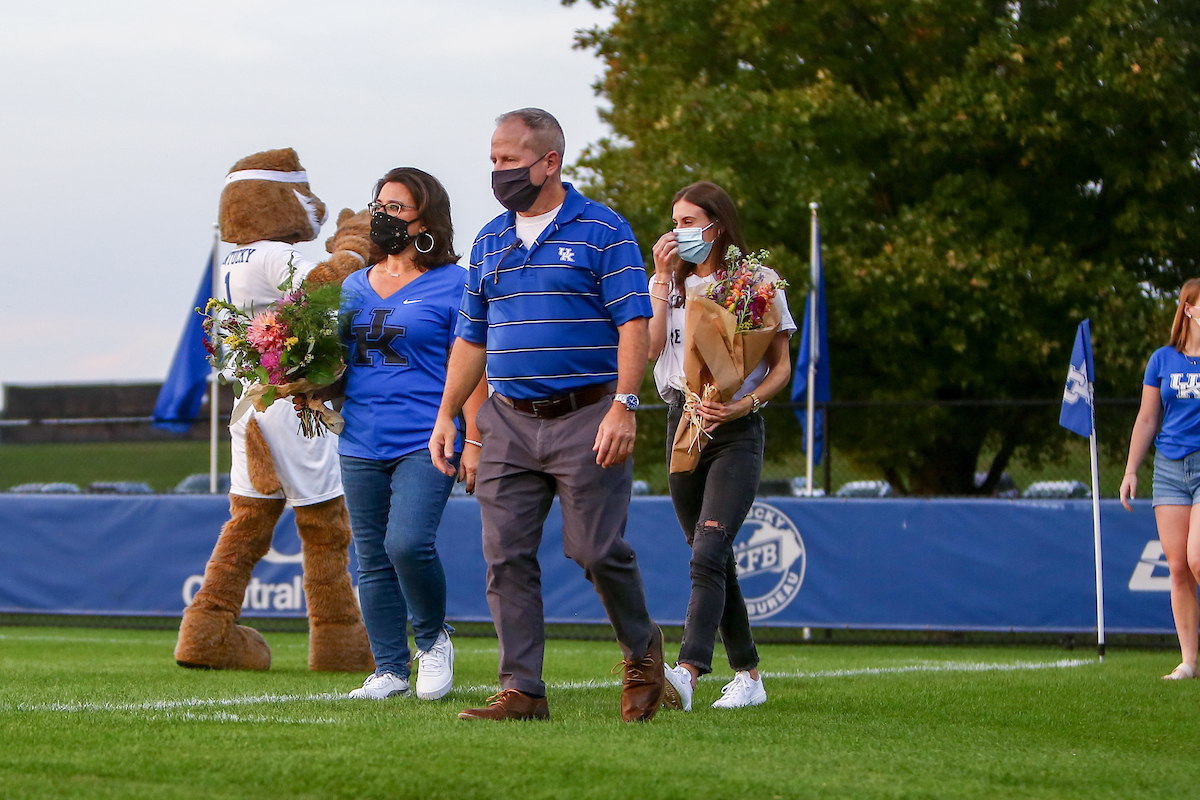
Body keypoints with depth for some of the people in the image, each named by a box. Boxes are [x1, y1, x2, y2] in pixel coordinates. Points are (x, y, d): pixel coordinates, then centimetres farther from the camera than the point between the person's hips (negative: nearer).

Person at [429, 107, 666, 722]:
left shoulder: (602, 231, -2)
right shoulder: (490, 241, 15)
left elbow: (634, 323, -8)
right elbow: (471, 337, 20)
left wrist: (624, 406, -18)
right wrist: (446, 415, 14)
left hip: (586, 418, -5)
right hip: (508, 421, 5)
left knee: (597, 549, -5)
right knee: (506, 557, -2)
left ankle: (641, 649, 20)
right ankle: (521, 690, 1)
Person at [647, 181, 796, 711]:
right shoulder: (669, 283, 13)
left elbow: (780, 366, 0)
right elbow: (651, 347, -3)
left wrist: (743, 405, -16)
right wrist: (664, 279, -5)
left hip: (736, 430, -6)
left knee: (709, 553, -20)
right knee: (712, 560, 9)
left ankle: (687, 673, -34)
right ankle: (748, 676, 19)